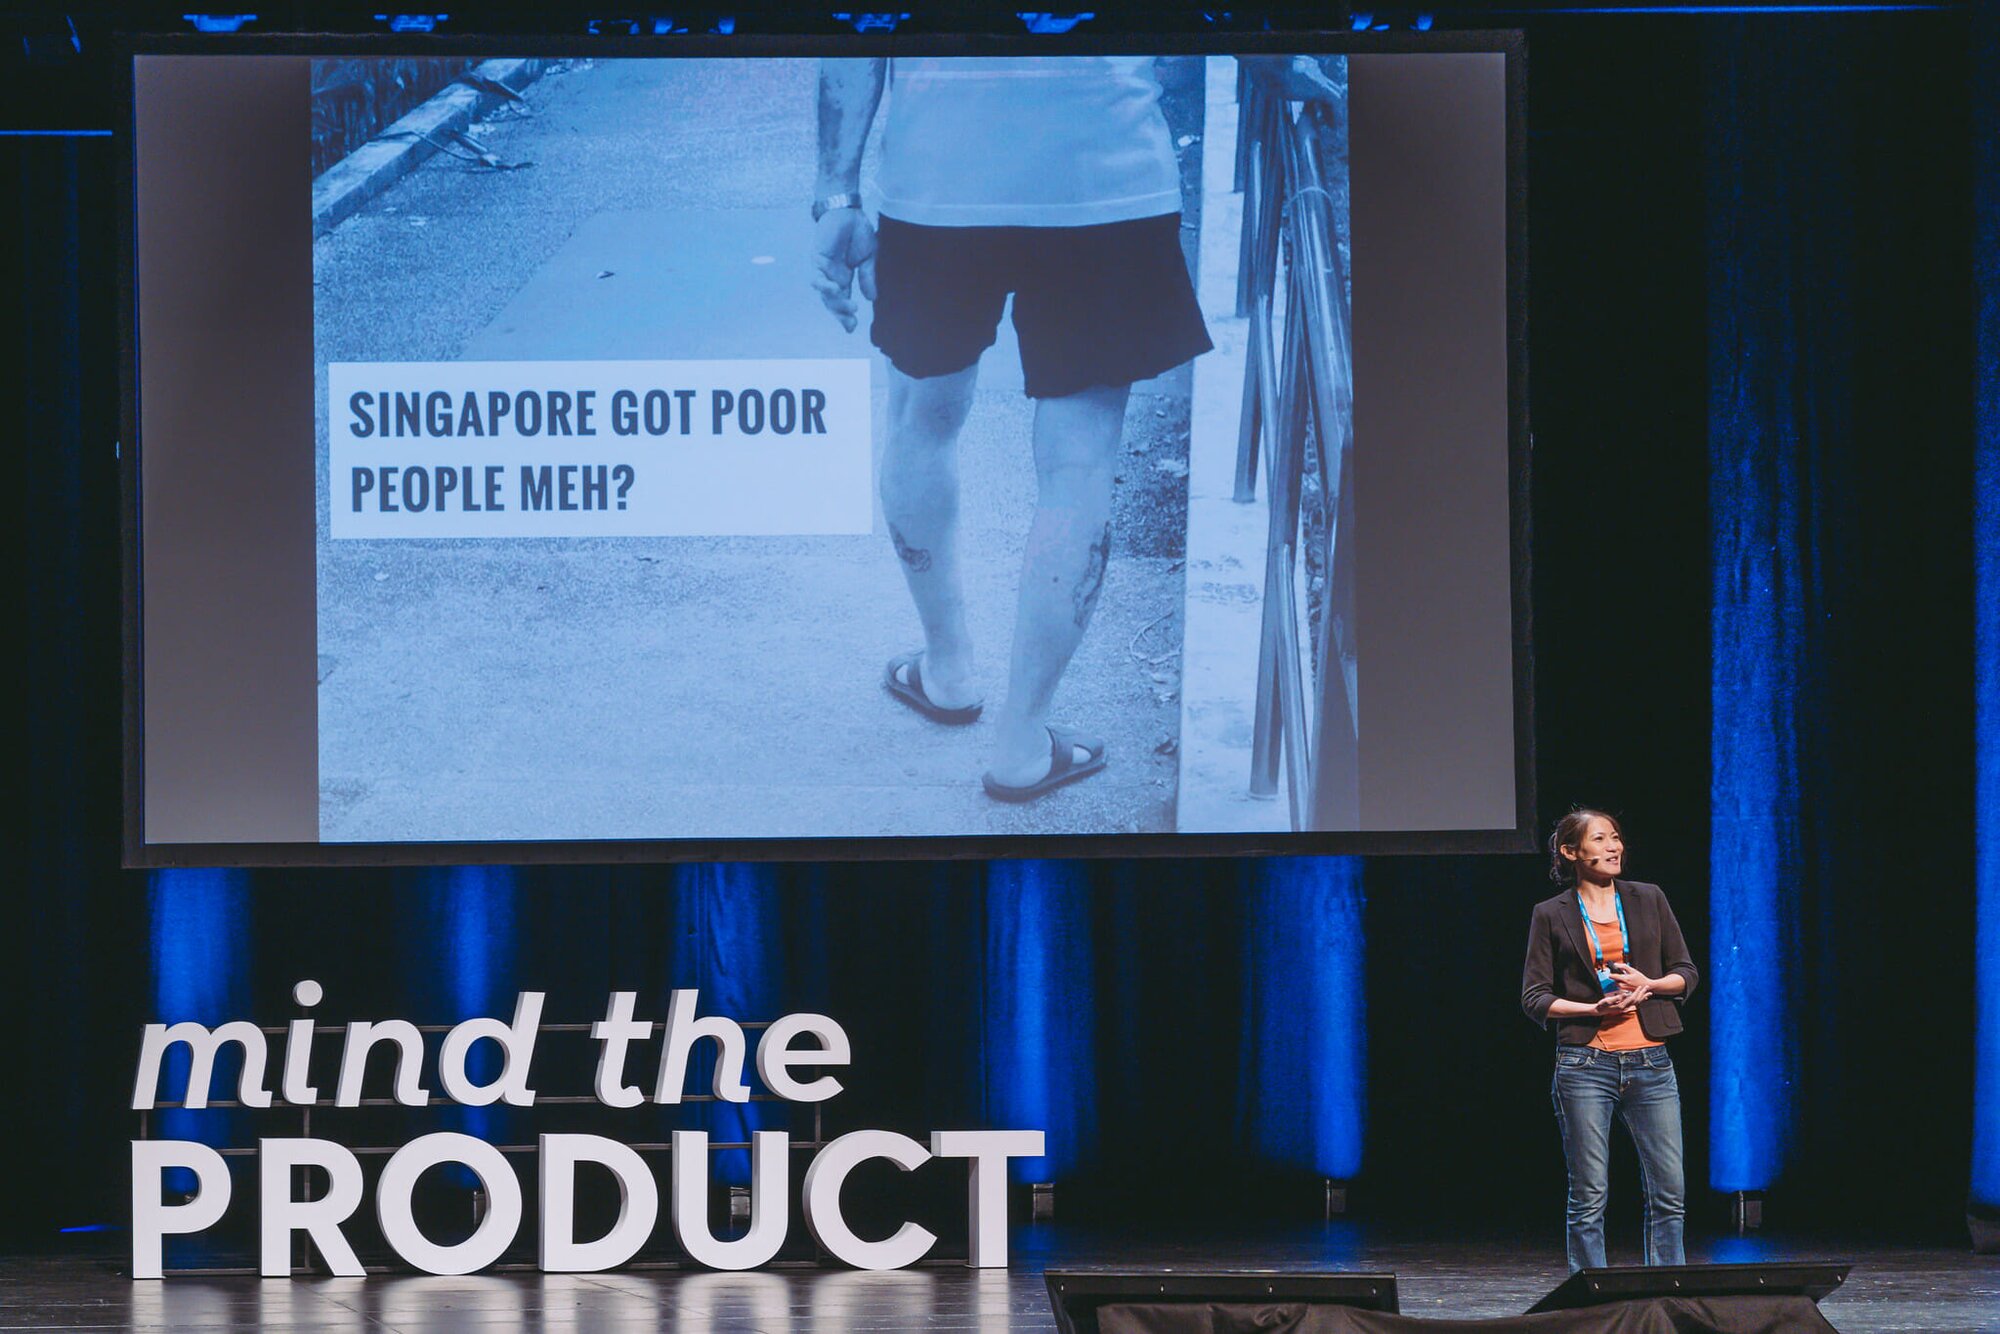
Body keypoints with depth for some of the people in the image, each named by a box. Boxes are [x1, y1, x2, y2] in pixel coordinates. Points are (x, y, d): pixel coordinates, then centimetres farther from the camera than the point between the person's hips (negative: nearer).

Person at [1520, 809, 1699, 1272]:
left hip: (1650, 1061, 3)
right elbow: (1535, 998, 1)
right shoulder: (1551, 916, 4)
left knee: (1669, 1190, -1)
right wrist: (1595, 1009, -12)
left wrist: (1649, 985, -7)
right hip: (1586, 1064, -2)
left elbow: (1687, 973, 13)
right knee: (1589, 1196, -2)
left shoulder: (1648, 900, 11)